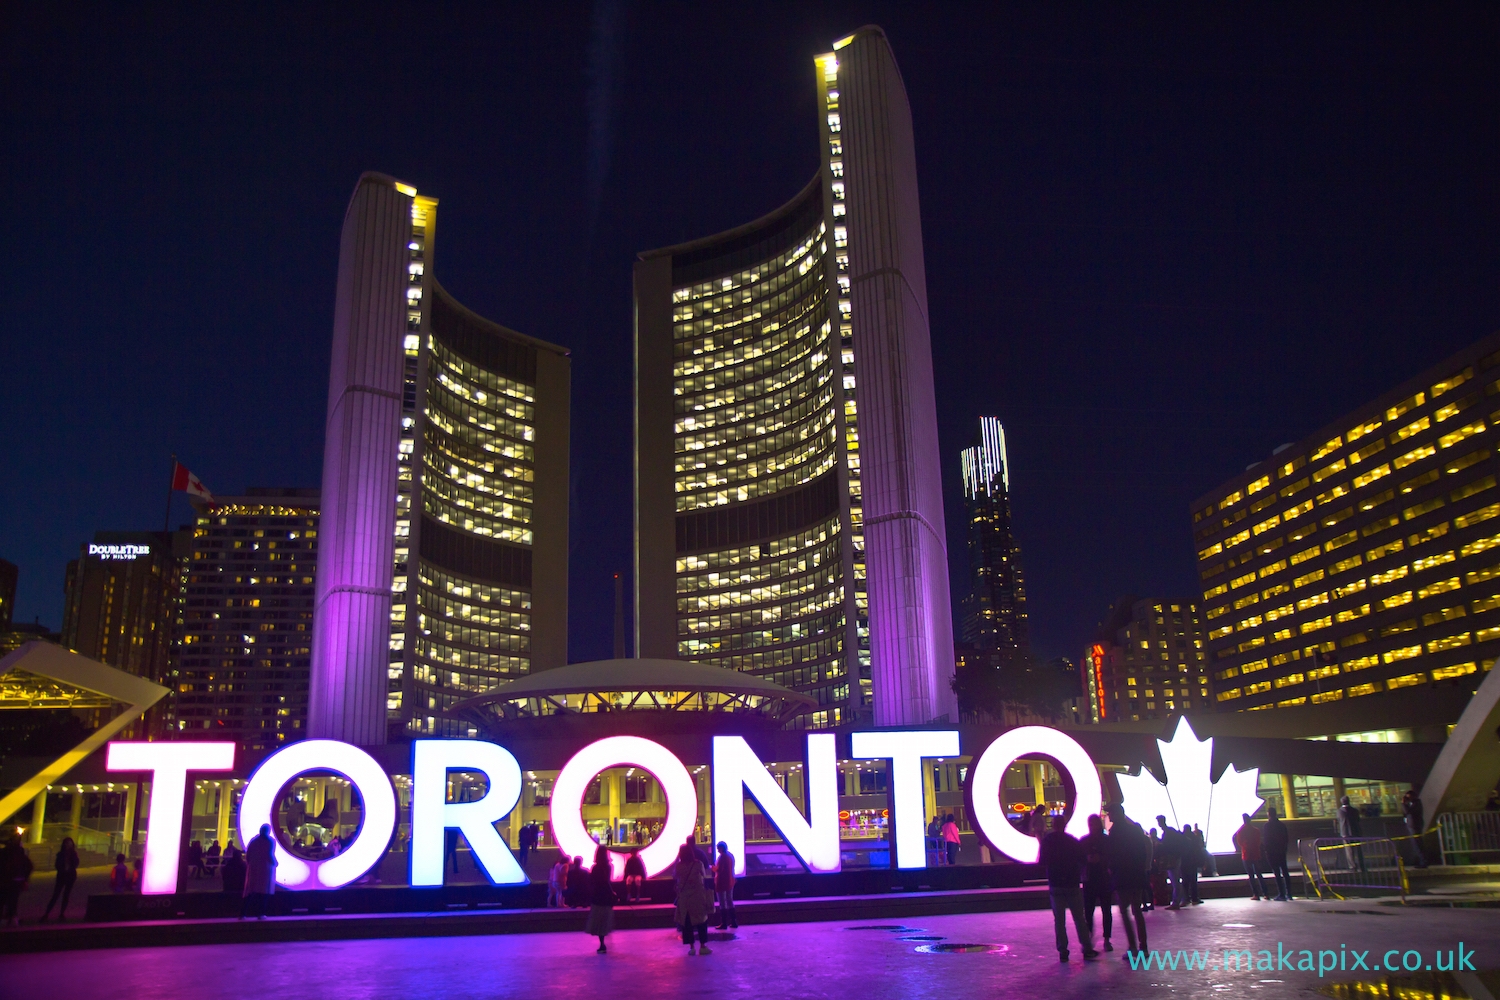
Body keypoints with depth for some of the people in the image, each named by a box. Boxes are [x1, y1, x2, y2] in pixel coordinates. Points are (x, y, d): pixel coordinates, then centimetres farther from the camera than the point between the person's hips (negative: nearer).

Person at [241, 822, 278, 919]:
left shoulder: (253, 840, 10)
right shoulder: (271, 841, -3)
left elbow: (247, 855, 6)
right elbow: (270, 855, -14)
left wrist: (249, 864, 18)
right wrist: (275, 863, 2)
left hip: (253, 868, 4)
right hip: (266, 868, -4)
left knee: (250, 890, 7)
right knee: (263, 890, 0)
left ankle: (242, 913, 1)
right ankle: (260, 914, -5)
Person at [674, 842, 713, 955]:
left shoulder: (679, 866, -8)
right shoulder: (698, 864, -11)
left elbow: (675, 877, 5)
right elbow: (703, 876, 2)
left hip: (684, 898, 1)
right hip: (698, 897, -1)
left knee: (687, 921, 8)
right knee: (701, 920, 9)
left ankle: (691, 947, 8)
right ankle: (702, 946, 6)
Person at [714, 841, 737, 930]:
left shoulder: (722, 857, -16)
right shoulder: (731, 856, 9)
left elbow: (718, 869, -21)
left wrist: (713, 868, -2)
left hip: (722, 882, -8)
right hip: (730, 881, 8)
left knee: (722, 903, -3)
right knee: (730, 902, 15)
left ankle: (724, 923, -2)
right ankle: (733, 922, 15)